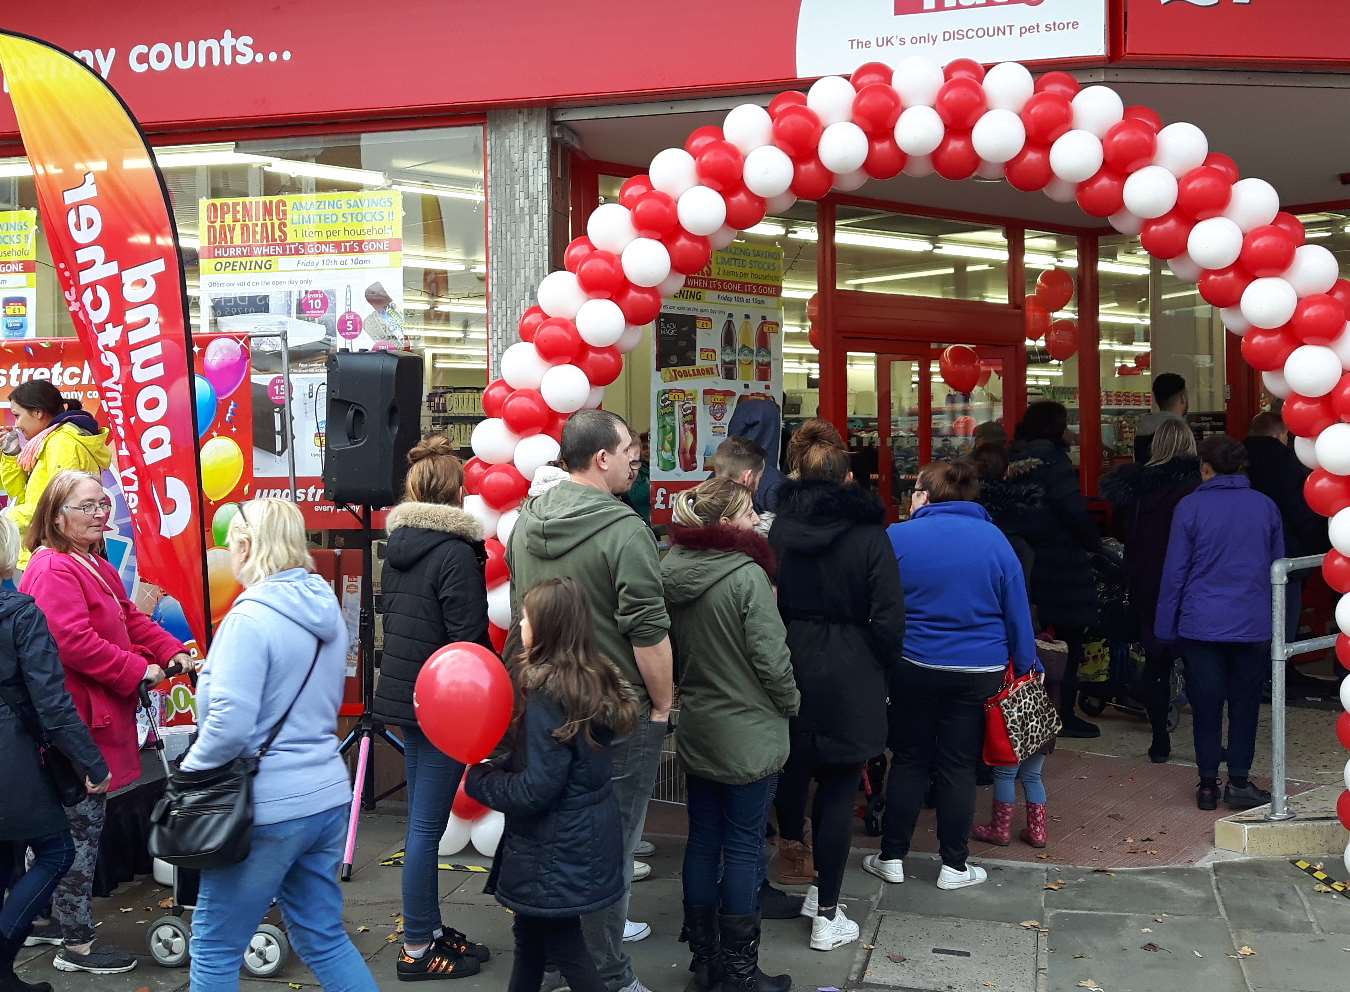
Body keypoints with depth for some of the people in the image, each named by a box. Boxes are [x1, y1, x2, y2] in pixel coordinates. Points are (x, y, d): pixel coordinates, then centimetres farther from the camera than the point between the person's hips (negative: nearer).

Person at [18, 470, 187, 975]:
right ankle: (76, 944, 9)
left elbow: (131, 620, 18)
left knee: (64, 821, 19)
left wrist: (172, 652, 2)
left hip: (96, 716, 10)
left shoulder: (97, 568, 16)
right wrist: (138, 670, -19)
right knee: (82, 825, -2)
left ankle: (48, 919, 33)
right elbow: (73, 641, -27)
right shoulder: (53, 570, -18)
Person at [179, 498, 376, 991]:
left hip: (266, 807, -8)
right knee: (324, 937, 17)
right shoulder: (327, 609, 7)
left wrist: (190, 770, -6)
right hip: (327, 796, 8)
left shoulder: (251, 617, -17)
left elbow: (230, 724, -22)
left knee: (215, 948, 9)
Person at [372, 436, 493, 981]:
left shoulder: (398, 543, 8)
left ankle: (430, 928, 27)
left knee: (422, 820, 17)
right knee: (427, 825, 0)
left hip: (403, 691, 9)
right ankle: (417, 949, 10)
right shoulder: (456, 552, -18)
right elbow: (469, 637, -18)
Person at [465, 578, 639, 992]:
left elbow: (535, 791, -23)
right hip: (588, 836, 9)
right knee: (531, 933, 23)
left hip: (557, 850, -9)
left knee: (564, 947, 5)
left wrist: (478, 778, -8)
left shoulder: (547, 694, -23)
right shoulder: (596, 680, 3)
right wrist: (497, 768, 6)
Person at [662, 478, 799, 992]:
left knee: (703, 840, 14)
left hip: (696, 732, 7)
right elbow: (772, 656, -18)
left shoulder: (673, 573, 1)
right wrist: (791, 703, -2)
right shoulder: (747, 575, -20)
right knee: (743, 847, 3)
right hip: (748, 735, -7)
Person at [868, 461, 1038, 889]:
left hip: (913, 668, -1)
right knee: (959, 766, 9)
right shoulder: (994, 539, -1)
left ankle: (892, 857, 18)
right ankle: (954, 865, 17)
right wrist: (1026, 666, 11)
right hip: (979, 671, 1)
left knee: (908, 760, 12)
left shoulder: (897, 537, -7)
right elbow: (1017, 611, 3)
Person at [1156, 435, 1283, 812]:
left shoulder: (1190, 507, -5)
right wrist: (1274, 618, 17)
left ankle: (1208, 784, 12)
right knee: (1244, 703, 10)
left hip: (1201, 624, -1)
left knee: (1206, 706, 6)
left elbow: (1175, 571, -4)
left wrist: (1165, 626, 3)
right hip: (1253, 625, 2)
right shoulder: (1265, 506, 4)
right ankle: (1239, 782, 11)